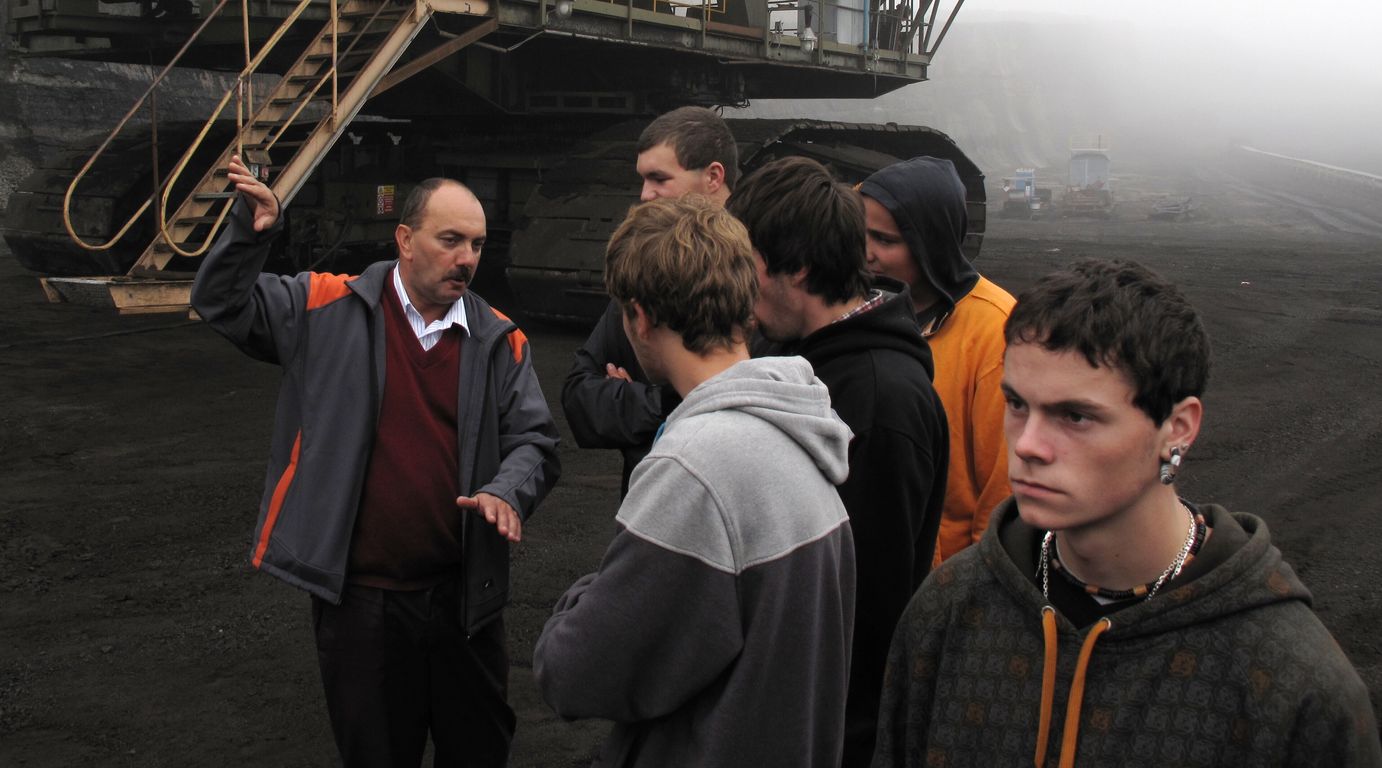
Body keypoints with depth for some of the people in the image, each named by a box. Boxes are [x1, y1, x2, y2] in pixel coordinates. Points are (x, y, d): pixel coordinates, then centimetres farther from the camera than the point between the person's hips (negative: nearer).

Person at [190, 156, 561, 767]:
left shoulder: (500, 340, 2)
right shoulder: (330, 309, -3)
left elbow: (534, 439, 3)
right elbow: (222, 305, 2)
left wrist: (508, 492, -16)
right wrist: (250, 232, -15)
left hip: (464, 593, 2)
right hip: (357, 595, -2)